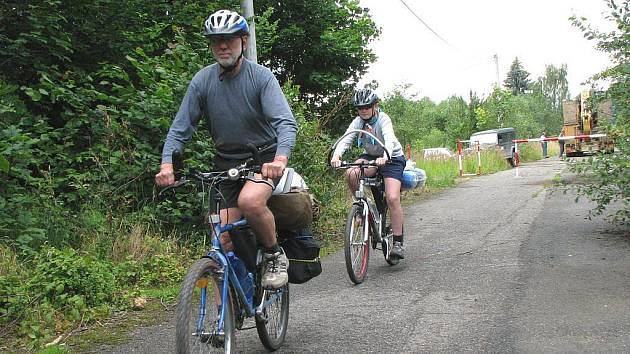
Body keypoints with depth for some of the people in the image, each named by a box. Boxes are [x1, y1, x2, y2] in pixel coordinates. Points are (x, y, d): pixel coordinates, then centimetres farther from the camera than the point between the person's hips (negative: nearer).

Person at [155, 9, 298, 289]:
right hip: (226, 162, 3)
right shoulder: (202, 80, -6)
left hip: (263, 158, -3)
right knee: (226, 240, -3)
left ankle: (275, 256, -8)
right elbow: (180, 128, -6)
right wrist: (167, 164, -24)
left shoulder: (261, 76, -14)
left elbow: (286, 122, -25)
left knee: (249, 200, -34)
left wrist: (280, 158, -45)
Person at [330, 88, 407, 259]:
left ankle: (398, 242, -11)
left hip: (392, 158, -4)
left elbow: (389, 139, -38)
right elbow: (346, 139, -25)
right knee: (351, 174, -28)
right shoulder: (358, 122, -10)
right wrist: (336, 155, -46)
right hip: (370, 156, 4)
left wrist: (385, 157, -59)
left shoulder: (383, 119, -21)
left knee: (393, 198, -20)